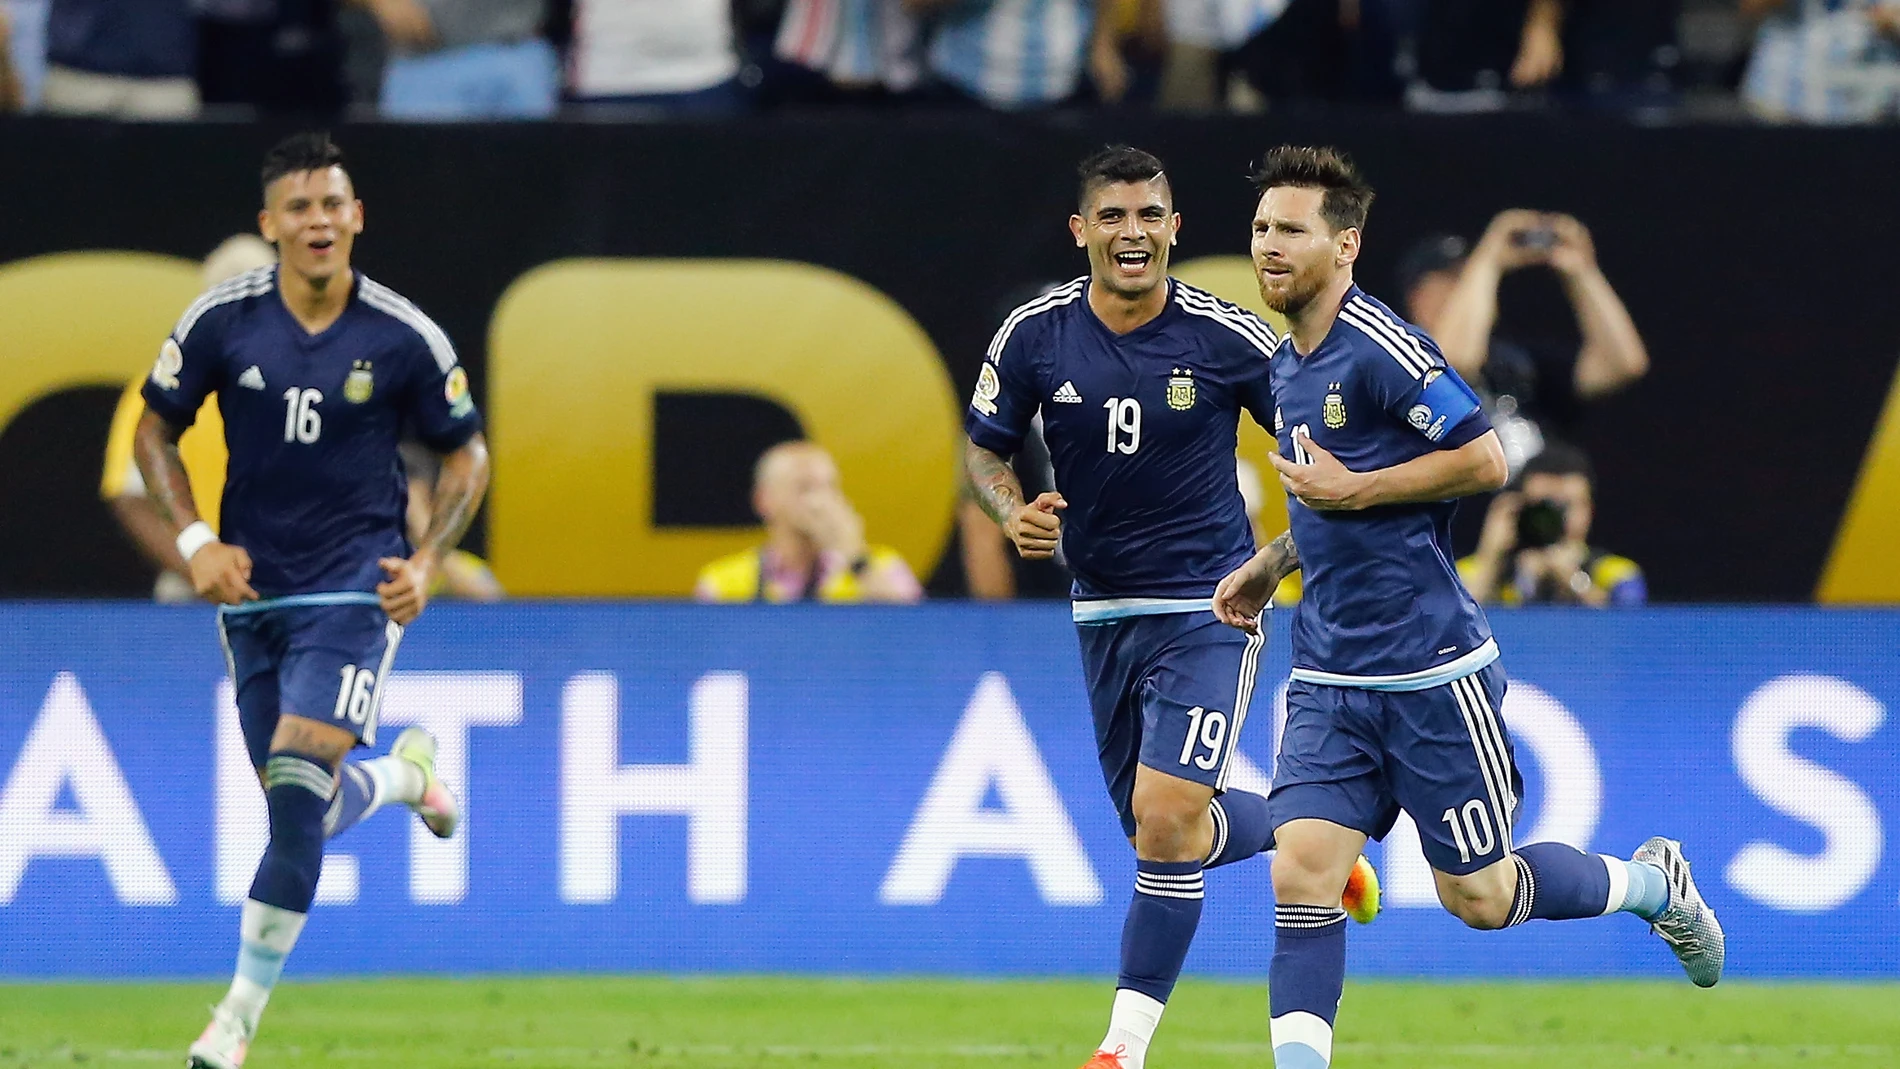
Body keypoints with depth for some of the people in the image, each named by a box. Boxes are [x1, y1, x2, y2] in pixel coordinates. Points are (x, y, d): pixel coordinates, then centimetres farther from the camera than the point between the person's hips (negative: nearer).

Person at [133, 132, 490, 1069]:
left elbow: (465, 453, 5)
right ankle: (404, 772, 44)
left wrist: (426, 561, -8)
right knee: (304, 811, 8)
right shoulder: (221, 320, -5)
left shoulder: (404, 338, -8)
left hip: (356, 585, -3)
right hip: (251, 586, 3)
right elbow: (155, 429, 8)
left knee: (298, 789, -17)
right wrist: (194, 540, -6)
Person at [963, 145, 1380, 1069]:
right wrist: (1013, 511, -13)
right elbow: (984, 447, 7)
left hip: (1210, 606, -5)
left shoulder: (1227, 338, -12)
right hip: (1104, 609, 5)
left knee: (1165, 812, -18)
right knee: (1164, 829, 12)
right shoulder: (1034, 335, -5)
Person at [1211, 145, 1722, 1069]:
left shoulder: (1382, 349, -15)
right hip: (1329, 678, 7)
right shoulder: (1288, 364, 12)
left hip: (1431, 671, -7)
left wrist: (1350, 490, -17)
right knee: (1300, 878, -9)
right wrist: (1269, 564, 16)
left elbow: (1483, 461, -19)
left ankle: (1651, 883, 30)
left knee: (1478, 896, 4)